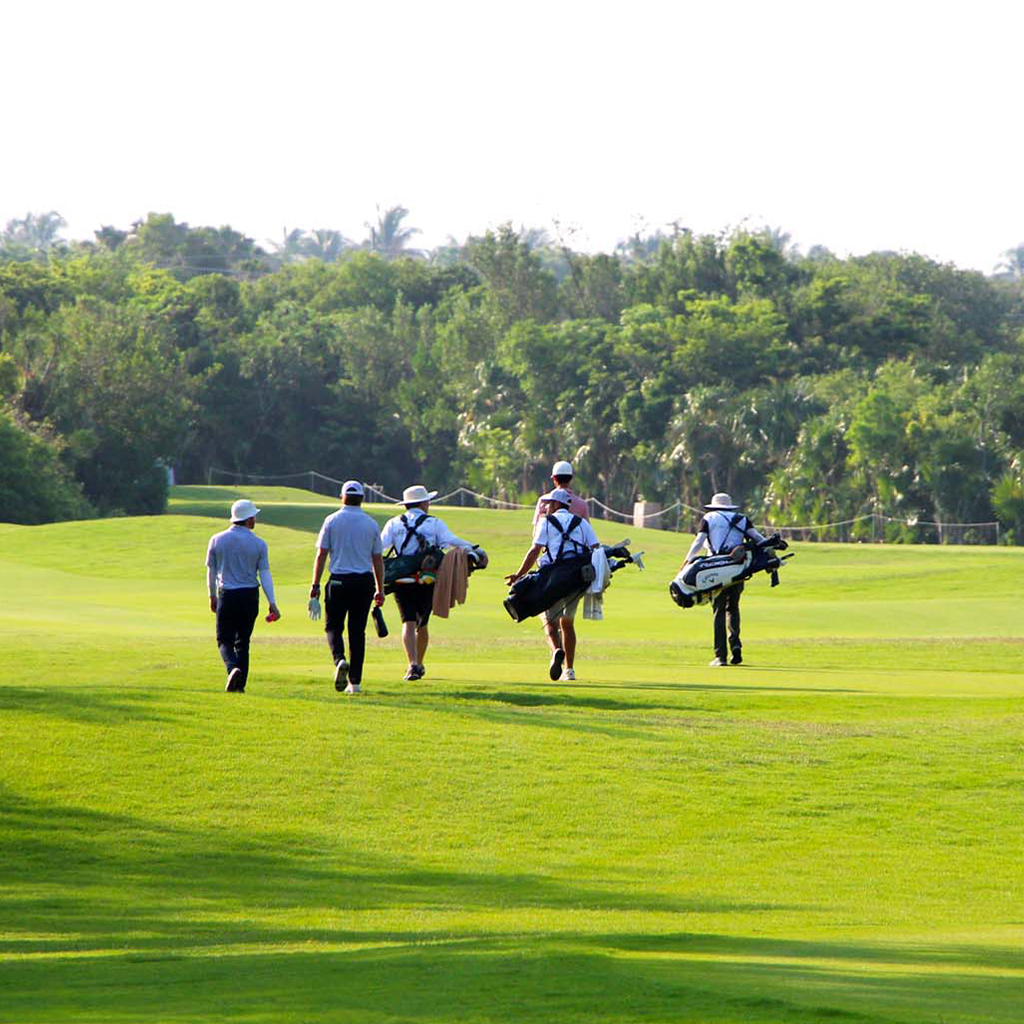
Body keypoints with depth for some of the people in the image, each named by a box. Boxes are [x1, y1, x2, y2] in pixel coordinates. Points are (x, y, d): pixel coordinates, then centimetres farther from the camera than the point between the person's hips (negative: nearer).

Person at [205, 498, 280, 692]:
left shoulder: (217, 540, 0)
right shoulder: (258, 544, -2)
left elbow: (211, 572, 6)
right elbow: (265, 574, -6)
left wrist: (212, 597, 18)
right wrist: (272, 604, -6)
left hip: (227, 596, -1)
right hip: (250, 596, 1)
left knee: (225, 640, 2)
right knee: (243, 642, 12)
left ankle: (233, 668, -26)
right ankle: (239, 684, 10)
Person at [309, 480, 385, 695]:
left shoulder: (332, 521, -1)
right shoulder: (370, 524, 5)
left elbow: (321, 555, -3)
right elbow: (377, 559, 8)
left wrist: (315, 586, 1)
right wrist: (380, 589, 15)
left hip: (339, 580, -2)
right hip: (364, 581, 2)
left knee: (333, 626, 9)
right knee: (358, 630, 7)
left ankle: (339, 659, -21)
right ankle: (355, 681, 5)